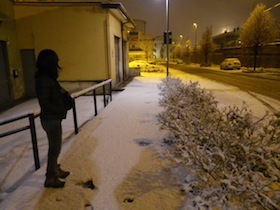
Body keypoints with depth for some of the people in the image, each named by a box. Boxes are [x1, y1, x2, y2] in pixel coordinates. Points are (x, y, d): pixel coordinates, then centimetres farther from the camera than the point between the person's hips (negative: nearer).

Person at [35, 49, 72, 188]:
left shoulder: (48, 77, 7)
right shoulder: (44, 79, -21)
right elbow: (44, 103, -23)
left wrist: (65, 98, -3)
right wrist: (62, 109, -19)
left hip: (54, 118, 9)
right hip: (51, 119, -9)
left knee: (55, 146, 21)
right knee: (55, 148, 3)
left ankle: (56, 170, 39)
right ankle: (50, 178, 18)